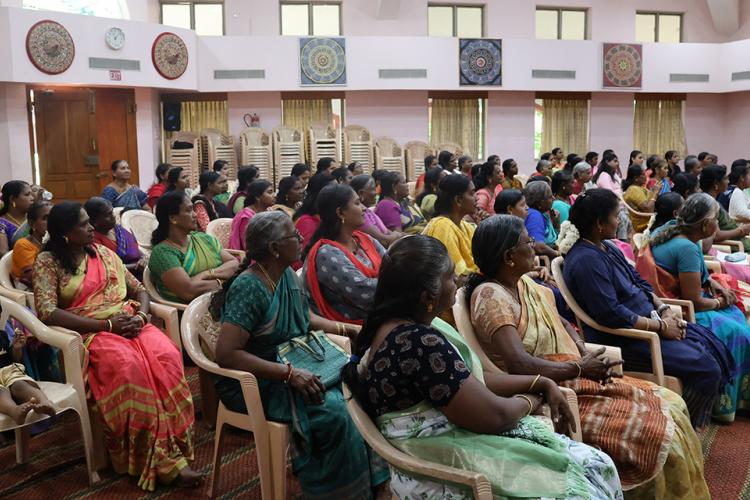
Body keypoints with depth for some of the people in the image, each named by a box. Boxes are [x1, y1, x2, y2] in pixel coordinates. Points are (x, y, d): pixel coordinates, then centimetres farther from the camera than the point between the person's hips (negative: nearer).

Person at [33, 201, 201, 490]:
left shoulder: (103, 252, 16)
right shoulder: (48, 262, 0)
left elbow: (139, 290, 17)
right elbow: (47, 312, -14)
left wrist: (141, 315, -7)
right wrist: (105, 324, -18)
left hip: (128, 324, 4)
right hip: (89, 332, -4)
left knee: (166, 356, -29)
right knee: (128, 365, -36)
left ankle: (173, 446, -25)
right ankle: (165, 460, -31)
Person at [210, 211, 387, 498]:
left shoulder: (287, 275, 2)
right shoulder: (248, 288, -23)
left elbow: (304, 317, 18)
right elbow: (226, 354, -28)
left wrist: (347, 329, 6)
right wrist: (289, 374, -31)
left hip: (291, 365, 8)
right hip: (254, 382, -8)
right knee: (333, 411, -26)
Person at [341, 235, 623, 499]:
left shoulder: (402, 326, 4)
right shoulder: (420, 343, -26)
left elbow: (470, 380, 11)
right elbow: (494, 415, -22)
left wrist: (542, 383, 6)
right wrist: (532, 400, -1)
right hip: (449, 468, -9)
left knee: (596, 464, 7)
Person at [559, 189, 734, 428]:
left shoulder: (607, 247, 10)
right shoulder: (585, 260, -23)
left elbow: (639, 281, 17)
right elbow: (612, 315, -27)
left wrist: (664, 309, 1)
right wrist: (660, 326, -18)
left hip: (647, 319, 11)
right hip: (620, 339, -11)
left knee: (715, 348, 9)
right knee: (706, 369, -14)